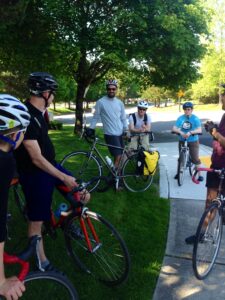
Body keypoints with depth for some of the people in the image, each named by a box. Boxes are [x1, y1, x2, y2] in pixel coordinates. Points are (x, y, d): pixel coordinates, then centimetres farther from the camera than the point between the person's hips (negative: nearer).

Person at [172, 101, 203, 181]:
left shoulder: (195, 118, -11)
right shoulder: (180, 118, -5)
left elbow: (199, 130, -21)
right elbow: (174, 128, -12)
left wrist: (190, 132, -36)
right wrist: (181, 132, -31)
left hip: (193, 141, -2)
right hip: (182, 141, 2)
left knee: (195, 158, -4)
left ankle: (199, 174, 10)